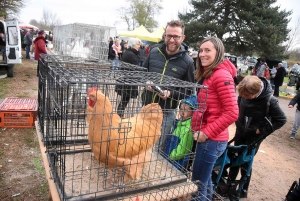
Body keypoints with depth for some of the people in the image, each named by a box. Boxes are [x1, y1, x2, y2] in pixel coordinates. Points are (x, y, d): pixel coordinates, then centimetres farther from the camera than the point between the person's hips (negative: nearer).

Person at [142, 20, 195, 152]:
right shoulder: (154, 52, 0)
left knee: (158, 148, 11)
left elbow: (190, 90, -5)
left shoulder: (187, 62, -8)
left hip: (166, 112, -3)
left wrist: (171, 93, -22)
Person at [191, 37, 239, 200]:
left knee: (198, 184, 3)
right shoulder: (206, 74, 13)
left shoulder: (221, 75, -17)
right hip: (205, 137, 9)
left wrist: (207, 133, -18)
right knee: (204, 179, 23)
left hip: (212, 139, -9)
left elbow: (232, 113, -22)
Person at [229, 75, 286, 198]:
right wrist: (238, 123, 1)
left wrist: (262, 130, -17)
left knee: (245, 164, 5)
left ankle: (243, 191, 27)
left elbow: (281, 120, -14)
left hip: (253, 137, -4)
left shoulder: (269, 101, -28)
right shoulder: (244, 93, -16)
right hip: (240, 133, 5)